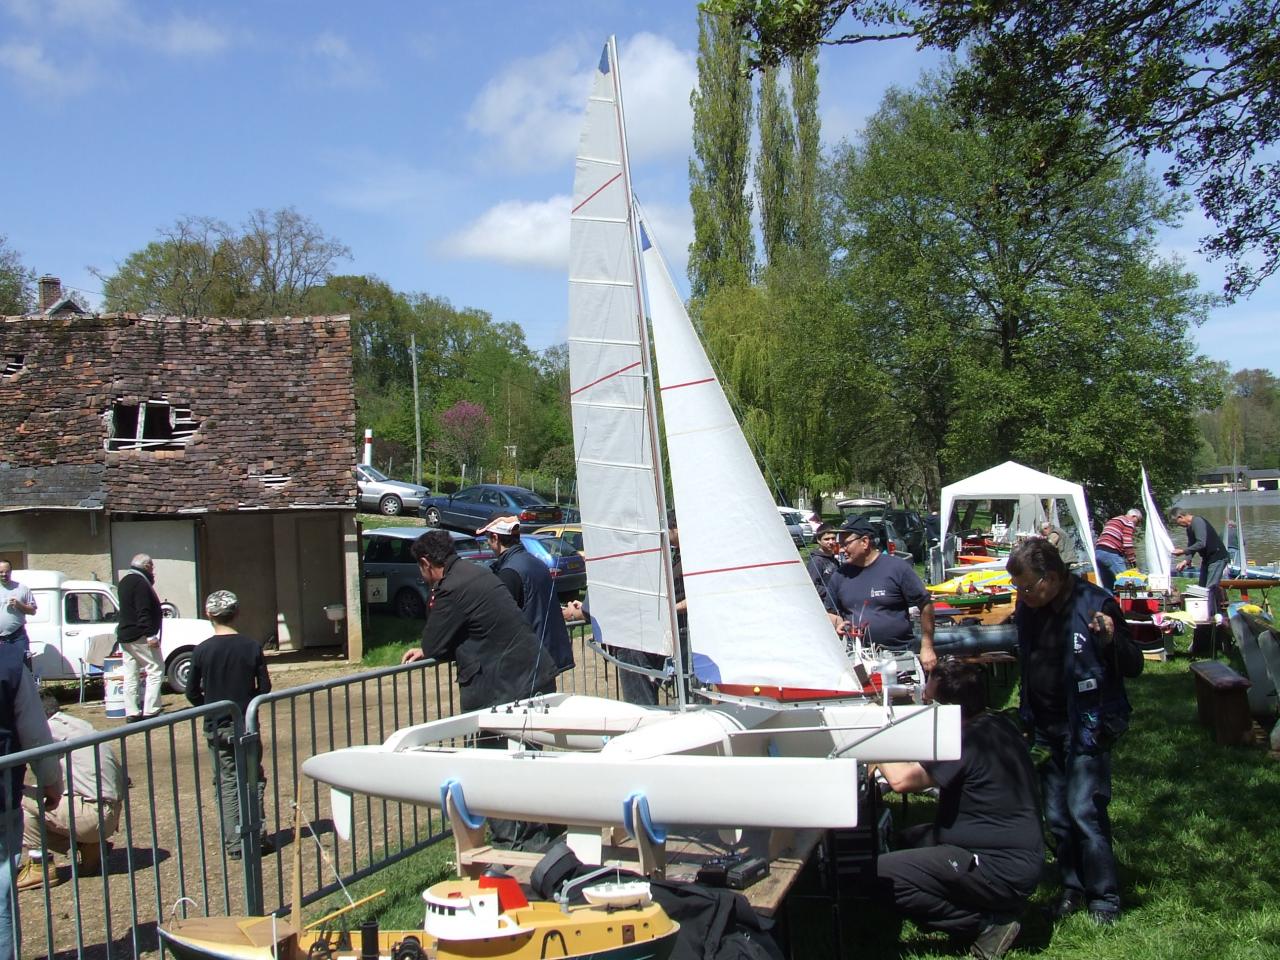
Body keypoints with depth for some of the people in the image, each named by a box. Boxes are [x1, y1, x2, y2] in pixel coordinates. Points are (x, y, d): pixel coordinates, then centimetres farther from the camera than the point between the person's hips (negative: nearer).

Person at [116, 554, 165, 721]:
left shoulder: (125, 581, 17)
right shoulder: (141, 583, -14)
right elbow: (143, 612, -22)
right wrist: (151, 635, -24)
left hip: (125, 636, 10)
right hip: (140, 637, -10)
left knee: (130, 675, 8)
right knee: (156, 670, -5)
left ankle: (131, 713, 8)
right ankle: (150, 710, -10)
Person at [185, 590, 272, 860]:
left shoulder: (202, 651, -8)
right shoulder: (252, 646, -6)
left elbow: (192, 693, -2)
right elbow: (265, 687, -4)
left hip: (216, 727, 0)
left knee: (226, 783, 7)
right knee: (253, 779, 12)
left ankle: (234, 844, 6)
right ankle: (258, 837, 10)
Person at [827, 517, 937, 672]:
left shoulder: (897, 568, -6)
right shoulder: (841, 575, 7)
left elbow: (925, 605, -4)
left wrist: (927, 648, -7)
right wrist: (837, 622, -6)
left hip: (898, 655, -3)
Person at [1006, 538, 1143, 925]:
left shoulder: (1094, 604, -17)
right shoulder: (1028, 606, 3)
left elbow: (1134, 667, -15)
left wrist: (1113, 639, -33)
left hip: (1087, 727, -6)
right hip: (1046, 728, 7)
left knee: (1084, 812, -10)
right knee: (1056, 816, 11)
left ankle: (1104, 896, 4)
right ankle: (1073, 889, 24)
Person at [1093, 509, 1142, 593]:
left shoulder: (1111, 520, 29)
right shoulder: (1128, 522, 2)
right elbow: (1127, 544, -9)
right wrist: (1133, 561, -7)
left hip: (1097, 552, 9)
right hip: (1111, 554, -9)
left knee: (1107, 586, 11)